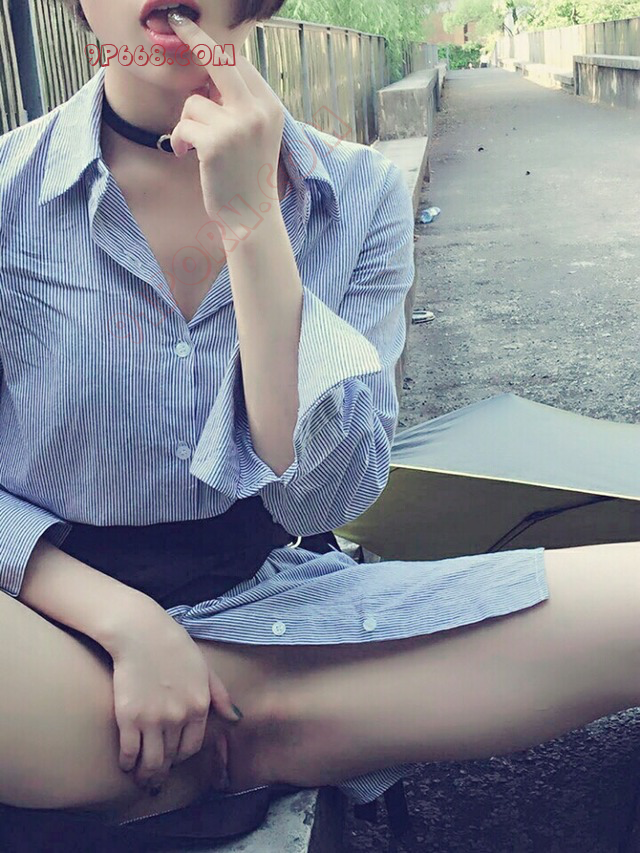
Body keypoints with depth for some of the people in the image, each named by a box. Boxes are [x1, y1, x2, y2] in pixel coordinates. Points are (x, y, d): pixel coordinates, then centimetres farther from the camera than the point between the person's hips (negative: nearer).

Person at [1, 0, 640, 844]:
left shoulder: (360, 196, -2)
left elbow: (326, 494, -10)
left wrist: (252, 222, -16)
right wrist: (126, 620, -18)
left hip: (276, 605, 2)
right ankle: (252, 741, -18)